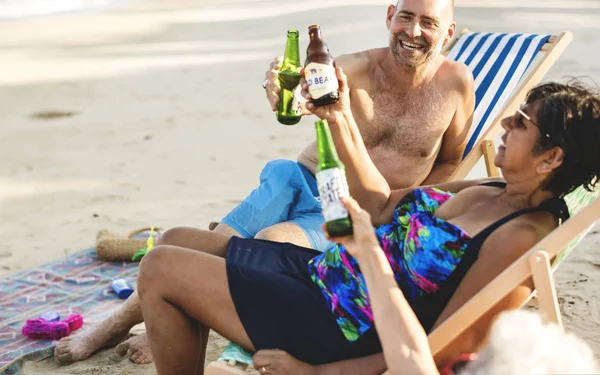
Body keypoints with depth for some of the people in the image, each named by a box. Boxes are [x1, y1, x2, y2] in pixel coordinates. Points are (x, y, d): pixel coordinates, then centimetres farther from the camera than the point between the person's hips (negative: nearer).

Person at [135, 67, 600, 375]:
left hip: (345, 327, -10)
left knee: (160, 270, -8)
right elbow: (382, 206, 16)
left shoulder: (523, 238, -22)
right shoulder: (488, 195, 6)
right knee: (183, 243, 16)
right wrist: (340, 119, 10)